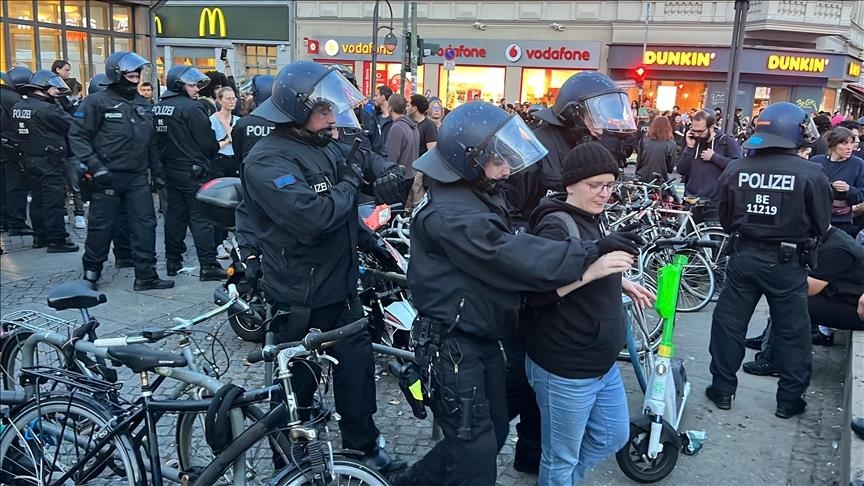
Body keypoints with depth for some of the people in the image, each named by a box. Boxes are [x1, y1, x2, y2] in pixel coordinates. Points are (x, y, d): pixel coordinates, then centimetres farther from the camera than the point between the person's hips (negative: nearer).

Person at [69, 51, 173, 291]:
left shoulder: (143, 105, 12)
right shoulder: (97, 102, -7)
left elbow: (151, 142, 18)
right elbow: (77, 136, -9)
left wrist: (157, 171, 15)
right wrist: (94, 166, -17)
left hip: (138, 177, 5)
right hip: (108, 177, -5)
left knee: (146, 225, 0)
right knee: (101, 226, 5)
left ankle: (146, 275, 7)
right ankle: (91, 272, 24)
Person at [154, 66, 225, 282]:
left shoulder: (158, 108, 8)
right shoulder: (191, 108, -15)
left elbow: (158, 141, 15)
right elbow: (208, 144, -14)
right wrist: (225, 142, 4)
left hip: (171, 170, 8)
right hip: (194, 172, -8)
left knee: (175, 214, 14)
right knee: (201, 217, -5)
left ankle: (172, 262, 20)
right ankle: (208, 266, -5)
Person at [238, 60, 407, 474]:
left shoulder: (328, 147, 6)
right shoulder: (267, 160, -21)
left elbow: (366, 158, 23)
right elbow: (312, 217, -34)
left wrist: (387, 172, -2)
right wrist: (350, 183, -18)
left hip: (342, 287, 8)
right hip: (300, 298, -8)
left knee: (357, 367, 17)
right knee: (297, 381, 9)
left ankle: (363, 447, 36)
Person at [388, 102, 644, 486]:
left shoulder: (480, 195, 8)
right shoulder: (450, 215, -26)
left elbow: (510, 249, 8)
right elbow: (513, 256, -31)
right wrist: (593, 251, -27)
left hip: (482, 337, 10)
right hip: (451, 344, -10)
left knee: (493, 432, 20)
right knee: (476, 449, 0)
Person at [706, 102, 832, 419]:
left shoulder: (735, 169, -5)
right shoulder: (811, 174, -14)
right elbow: (821, 225, -4)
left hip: (743, 257, 2)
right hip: (787, 261, -2)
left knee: (729, 322, 14)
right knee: (792, 332, 12)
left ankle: (722, 390, 22)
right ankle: (790, 399, 21)